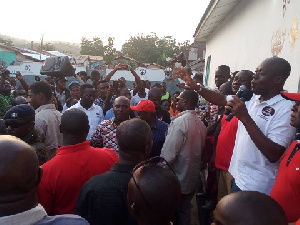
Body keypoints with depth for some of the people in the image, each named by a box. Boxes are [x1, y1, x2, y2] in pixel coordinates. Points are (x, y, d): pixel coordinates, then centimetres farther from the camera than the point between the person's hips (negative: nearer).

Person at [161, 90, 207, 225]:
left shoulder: (179, 122, -22)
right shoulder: (200, 123, 1)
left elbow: (168, 153, -24)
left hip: (177, 178, -6)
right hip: (192, 177, 7)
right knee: (184, 211, 21)